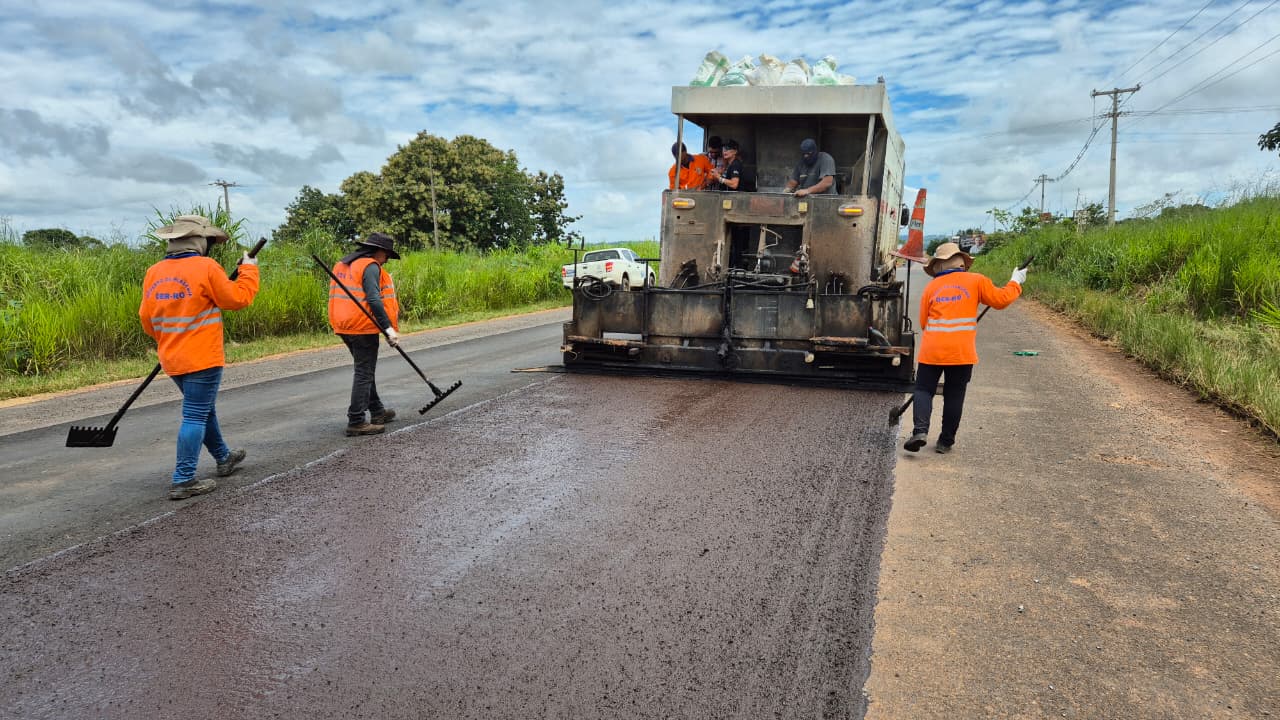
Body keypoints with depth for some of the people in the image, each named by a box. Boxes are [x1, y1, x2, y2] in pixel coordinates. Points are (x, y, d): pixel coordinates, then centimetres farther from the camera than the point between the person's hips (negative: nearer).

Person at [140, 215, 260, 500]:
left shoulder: (154, 273, 6)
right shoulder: (205, 267, -13)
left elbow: (147, 319, 10)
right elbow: (238, 298, -7)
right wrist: (249, 270, 8)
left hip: (172, 359, 7)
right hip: (202, 359, -7)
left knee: (203, 410, 22)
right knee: (196, 417, -3)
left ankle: (224, 458, 37)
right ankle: (183, 481, -3)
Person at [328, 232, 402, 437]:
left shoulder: (342, 265, 17)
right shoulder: (370, 266, -12)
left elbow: (339, 296, 19)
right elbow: (374, 300, -22)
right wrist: (389, 328, -23)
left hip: (344, 326, 9)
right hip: (362, 327, -9)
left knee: (365, 370, 20)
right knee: (364, 373, -4)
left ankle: (377, 411, 31)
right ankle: (356, 422, -5)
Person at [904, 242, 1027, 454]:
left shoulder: (931, 287, 7)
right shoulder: (976, 281, 3)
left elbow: (923, 322, 11)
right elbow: (1000, 300, 8)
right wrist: (1016, 282, 25)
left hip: (931, 351, 0)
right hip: (962, 352, 0)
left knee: (924, 390, 7)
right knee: (954, 396, 9)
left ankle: (920, 430, -13)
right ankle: (946, 441, 13)